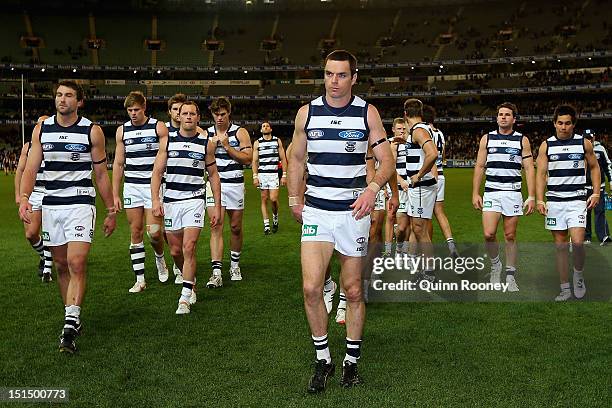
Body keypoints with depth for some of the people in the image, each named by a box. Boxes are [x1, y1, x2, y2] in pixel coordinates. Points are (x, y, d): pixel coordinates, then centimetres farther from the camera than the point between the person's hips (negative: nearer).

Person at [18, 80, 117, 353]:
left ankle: (70, 327, -17)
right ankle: (72, 317, 25)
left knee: (76, 263, -16)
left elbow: (101, 174, 4)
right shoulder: (41, 129, 6)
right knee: (61, 265, 10)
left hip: (81, 204, -4)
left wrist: (111, 211, 5)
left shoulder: (92, 131, -2)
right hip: (51, 205, 4)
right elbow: (30, 169, 4)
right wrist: (24, 198, -14)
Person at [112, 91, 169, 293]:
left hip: (154, 186, -3)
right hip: (131, 187, 3)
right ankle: (140, 280, 8)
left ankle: (160, 258, 24)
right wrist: (115, 195, 8)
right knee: (135, 232, 3)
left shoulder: (159, 127, -2)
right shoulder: (122, 130, 8)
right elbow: (118, 163, 12)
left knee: (154, 232, -9)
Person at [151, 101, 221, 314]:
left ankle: (185, 297, -9)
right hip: (170, 200, 2)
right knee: (175, 251, 8)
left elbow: (213, 175, 9)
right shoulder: (168, 141, 4)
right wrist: (155, 200, -8)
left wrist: (217, 206, 5)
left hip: (195, 200, -2)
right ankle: (190, 282, 34)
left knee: (189, 248, -14)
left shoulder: (206, 143, 3)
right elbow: (157, 171, 4)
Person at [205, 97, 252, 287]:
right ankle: (216, 272, -14)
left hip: (235, 184, 0)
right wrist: (211, 146, -7)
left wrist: (227, 146, -14)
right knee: (216, 227, -9)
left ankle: (235, 265, 27)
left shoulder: (240, 132, 0)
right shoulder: (206, 134, 8)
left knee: (236, 227, 8)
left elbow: (248, 158, -8)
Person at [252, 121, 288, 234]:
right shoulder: (257, 143, 8)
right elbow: (255, 161, 6)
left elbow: (283, 159, 7)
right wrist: (255, 176, -3)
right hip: (262, 174, 1)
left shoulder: (277, 141, 7)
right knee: (264, 199, 2)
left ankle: (275, 217, 16)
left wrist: (284, 175, 0)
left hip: (274, 174, -1)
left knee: (273, 199, -11)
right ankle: (266, 225, 7)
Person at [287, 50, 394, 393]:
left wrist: (373, 188, -20)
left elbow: (387, 160, -1)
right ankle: (323, 360, 8)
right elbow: (296, 158, 15)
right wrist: (294, 200, 8)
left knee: (354, 291, 6)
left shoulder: (367, 113, -1)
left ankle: (352, 361, 23)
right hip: (316, 211, 1)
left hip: (354, 210, -1)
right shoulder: (307, 112, 3)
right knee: (311, 288, -10)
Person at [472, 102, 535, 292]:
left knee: (510, 236, 3)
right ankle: (495, 264, 16)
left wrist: (531, 197, -4)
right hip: (491, 192, 1)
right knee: (488, 234, -11)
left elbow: (529, 169, 3)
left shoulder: (522, 140, 5)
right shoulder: (487, 138, 8)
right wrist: (475, 193, 2)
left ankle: (510, 276, 14)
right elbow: (479, 167, 9)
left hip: (513, 192, 0)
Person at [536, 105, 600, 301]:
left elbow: (594, 167, 13)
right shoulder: (546, 145, 3)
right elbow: (541, 174, 2)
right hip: (554, 202, 1)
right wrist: (539, 200, -7)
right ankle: (565, 289, 13)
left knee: (577, 242, -16)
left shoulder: (584, 143, 3)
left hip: (577, 200, -1)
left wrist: (596, 193, 3)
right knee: (560, 246, 5)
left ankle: (578, 274, 12)